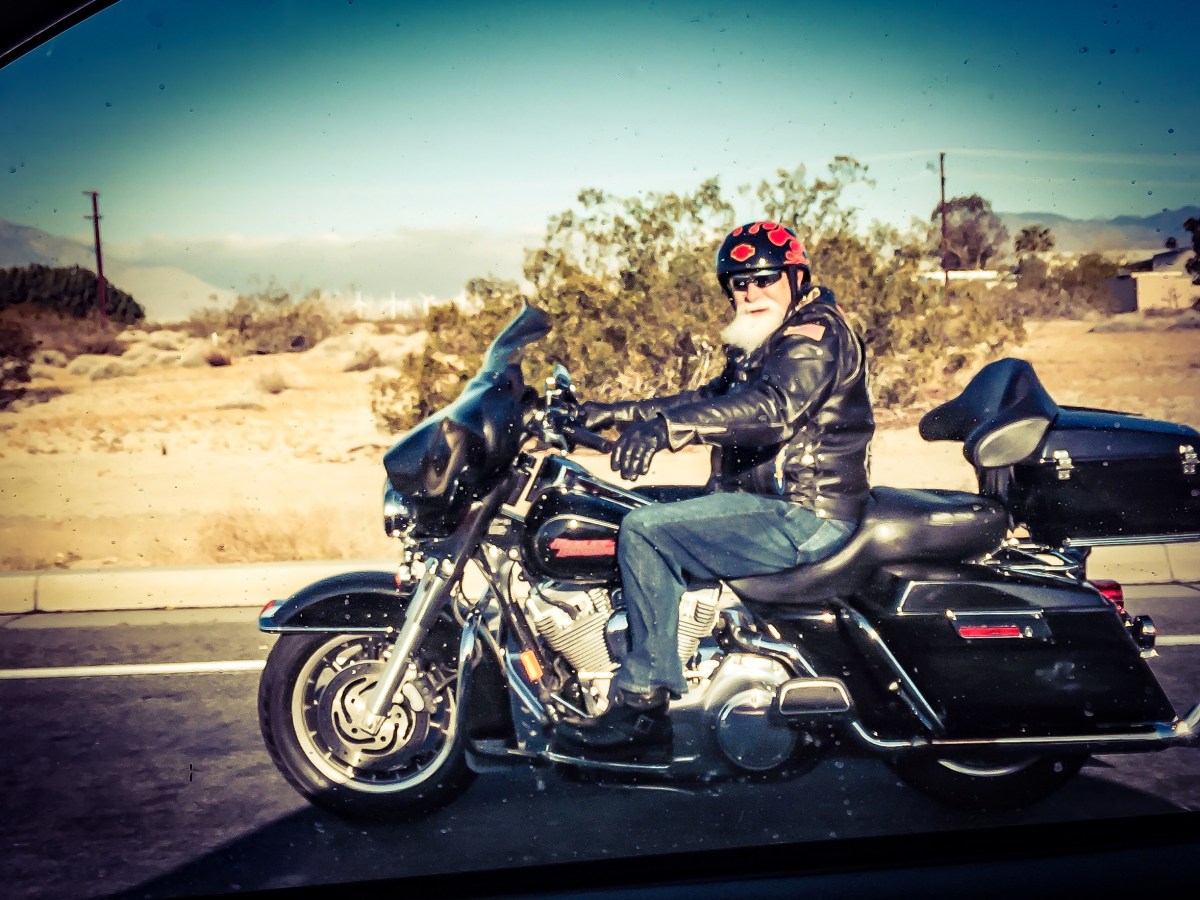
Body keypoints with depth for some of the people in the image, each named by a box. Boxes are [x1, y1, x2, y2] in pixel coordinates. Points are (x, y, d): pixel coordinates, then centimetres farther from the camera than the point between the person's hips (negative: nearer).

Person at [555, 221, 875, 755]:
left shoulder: (816, 334, -13)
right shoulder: (763, 343, 20)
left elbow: (771, 408, -32)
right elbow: (709, 401, 23)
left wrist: (665, 427, -44)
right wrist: (617, 413, 13)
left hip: (801, 518, -11)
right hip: (769, 503, 11)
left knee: (643, 531, -20)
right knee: (642, 515, 14)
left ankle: (643, 703, -15)